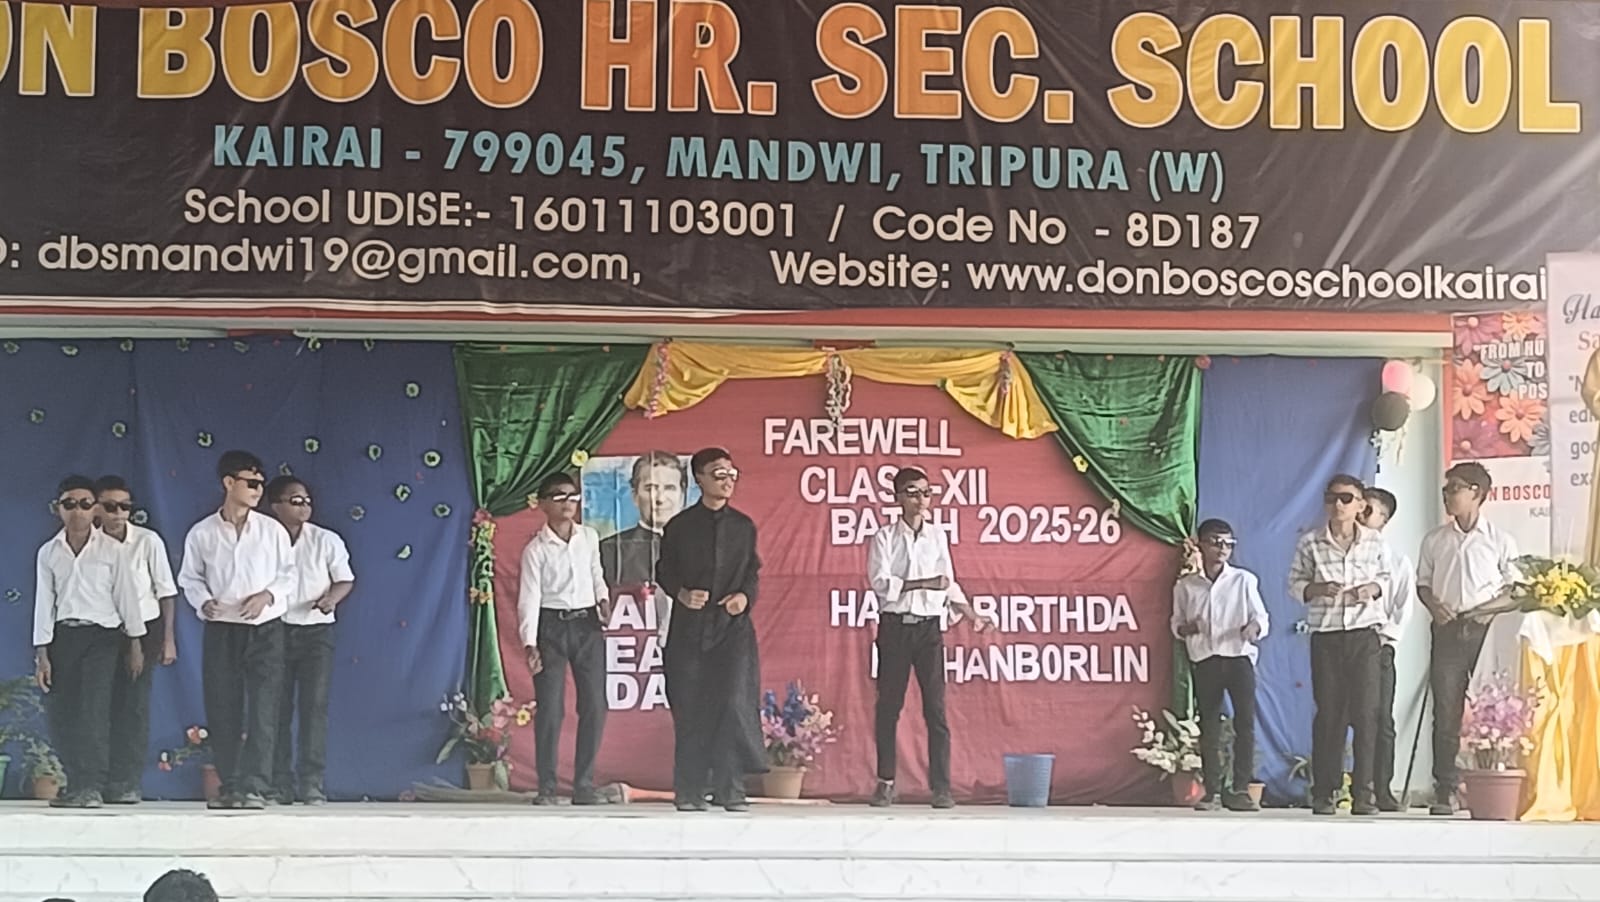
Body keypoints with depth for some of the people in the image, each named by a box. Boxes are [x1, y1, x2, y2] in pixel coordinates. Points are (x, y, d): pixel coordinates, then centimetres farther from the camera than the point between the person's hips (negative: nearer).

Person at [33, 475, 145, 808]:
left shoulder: (110, 549, 2)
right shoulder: (49, 552, 8)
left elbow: (125, 596, 5)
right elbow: (44, 603, 7)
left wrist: (135, 643, 4)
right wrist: (41, 653, 2)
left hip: (102, 635, -3)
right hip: (63, 636, 3)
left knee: (93, 711, -14)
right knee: (61, 716, 2)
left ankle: (93, 787, -13)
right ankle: (76, 784, 14)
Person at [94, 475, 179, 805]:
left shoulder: (148, 541, -8)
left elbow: (166, 591, -1)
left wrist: (169, 638, -1)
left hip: (144, 628, -2)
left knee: (134, 706, -2)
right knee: (107, 705, 1)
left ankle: (130, 785, 2)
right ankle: (110, 783, 8)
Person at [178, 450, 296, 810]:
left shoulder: (272, 530, 0)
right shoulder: (202, 533, 1)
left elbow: (289, 576, 5)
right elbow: (190, 578, 9)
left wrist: (268, 596, -12)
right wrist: (203, 602, -9)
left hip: (265, 629, -1)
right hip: (221, 630, 1)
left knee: (262, 710, -7)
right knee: (222, 711, 4)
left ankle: (254, 787, -6)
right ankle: (230, 787, 14)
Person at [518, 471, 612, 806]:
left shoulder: (589, 538, 7)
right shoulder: (536, 549, -5)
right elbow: (529, 597, -9)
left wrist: (603, 599, 0)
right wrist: (530, 644, -17)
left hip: (588, 625, 4)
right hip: (551, 626, -4)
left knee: (595, 706, 0)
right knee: (550, 708, -4)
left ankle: (584, 785, 9)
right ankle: (546, 787, 5)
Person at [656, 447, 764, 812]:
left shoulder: (743, 526, 11)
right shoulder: (679, 526, 6)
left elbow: (753, 572, 13)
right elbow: (665, 572, 8)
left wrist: (745, 596, -7)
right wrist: (682, 594, -11)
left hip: (733, 626, 0)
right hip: (689, 627, 0)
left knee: (734, 704, -11)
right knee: (689, 710, 1)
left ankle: (730, 790, -5)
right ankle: (688, 792, 9)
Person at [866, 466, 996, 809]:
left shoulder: (937, 536, 10)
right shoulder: (885, 537, 0)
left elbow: (949, 584, 15)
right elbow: (880, 582, -12)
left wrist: (972, 615, 6)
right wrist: (924, 583, -18)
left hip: (929, 627, 2)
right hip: (895, 626, -2)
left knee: (935, 707, -3)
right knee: (888, 705, 3)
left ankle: (941, 786, -4)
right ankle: (885, 782, 12)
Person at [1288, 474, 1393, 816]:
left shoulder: (1375, 542, 4)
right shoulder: (1310, 543, 2)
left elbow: (1387, 576, 15)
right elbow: (1294, 583, 6)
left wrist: (1372, 589, -6)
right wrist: (1315, 589, -13)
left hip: (1365, 634, 0)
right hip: (1326, 635, 0)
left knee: (1365, 712, -4)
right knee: (1328, 713, 1)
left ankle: (1363, 793, 1)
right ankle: (1323, 793, 7)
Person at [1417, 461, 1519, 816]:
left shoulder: (1500, 541, 3)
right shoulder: (1435, 540, 12)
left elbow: (1516, 592, 3)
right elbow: (1423, 584, 16)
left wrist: (1488, 608, -13)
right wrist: (1434, 606, -5)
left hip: (1487, 631, -2)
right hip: (1447, 631, 2)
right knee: (1446, 713, -1)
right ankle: (1445, 792, 2)